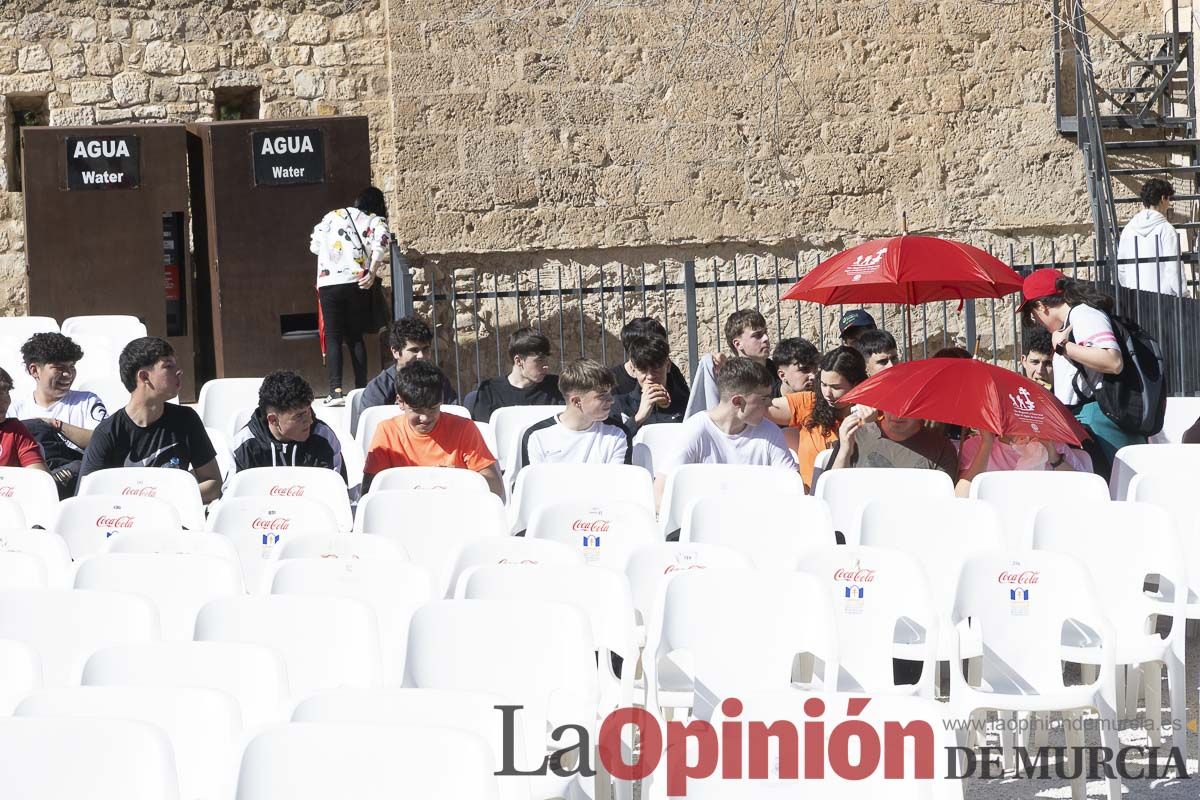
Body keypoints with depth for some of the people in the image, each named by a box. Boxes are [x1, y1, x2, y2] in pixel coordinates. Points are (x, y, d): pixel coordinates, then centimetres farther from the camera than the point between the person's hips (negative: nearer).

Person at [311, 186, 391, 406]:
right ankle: (361, 391, 5)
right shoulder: (377, 222, 11)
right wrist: (372, 271, -20)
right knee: (356, 337, 10)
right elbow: (379, 245, -11)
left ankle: (336, 390, -14)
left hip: (329, 283, 0)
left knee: (333, 337, 0)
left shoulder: (333, 216, 16)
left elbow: (314, 245, 17)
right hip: (356, 283, 0)